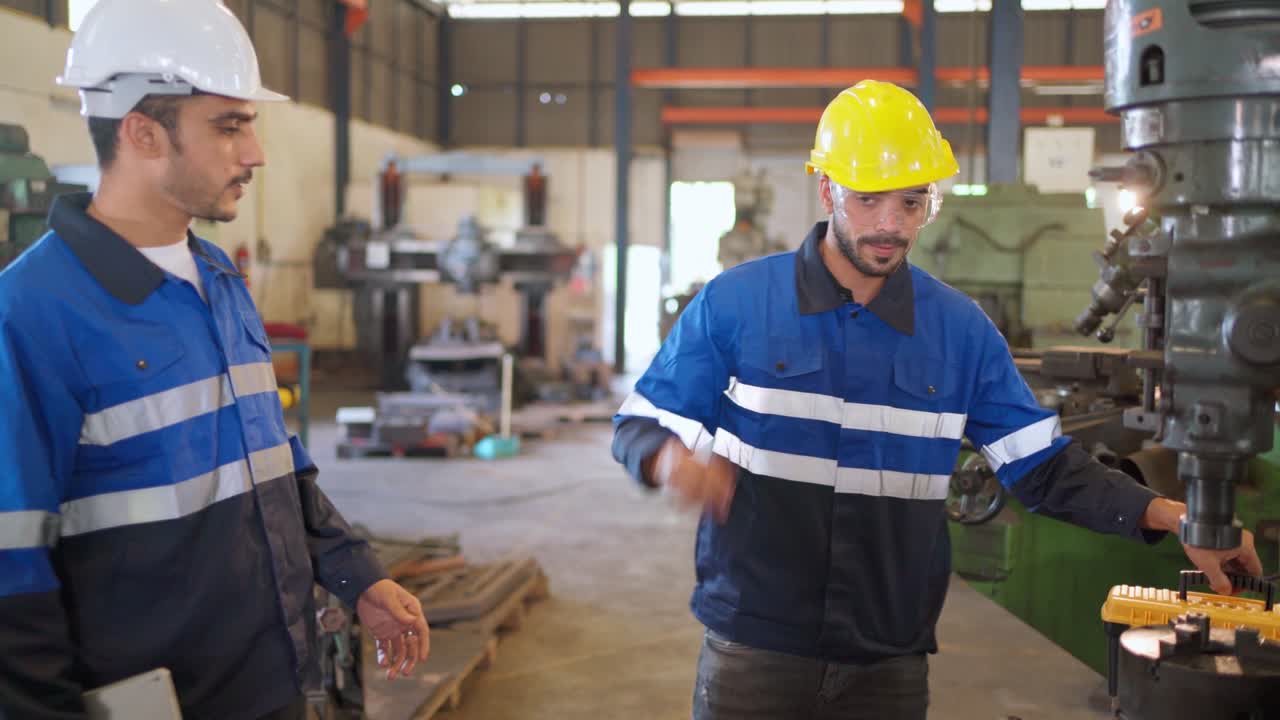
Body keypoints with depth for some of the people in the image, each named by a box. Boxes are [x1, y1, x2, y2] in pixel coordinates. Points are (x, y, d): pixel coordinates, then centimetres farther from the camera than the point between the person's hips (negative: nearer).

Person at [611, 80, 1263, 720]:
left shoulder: (960, 328, 2)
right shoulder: (734, 303, -5)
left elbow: (1043, 467, 4)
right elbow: (639, 427, -1)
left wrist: (1172, 517, -9)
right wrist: (673, 462, -24)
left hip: (891, 660, 2)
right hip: (754, 649, -2)